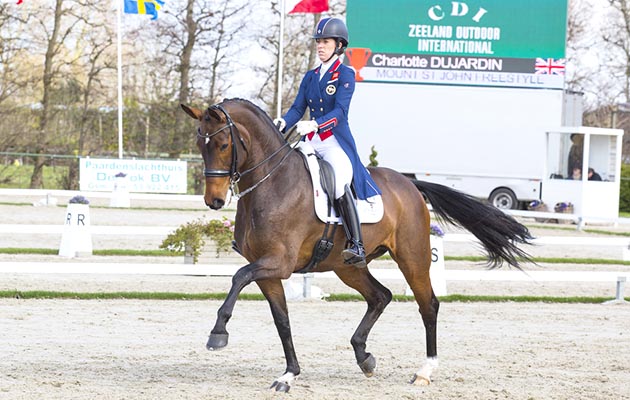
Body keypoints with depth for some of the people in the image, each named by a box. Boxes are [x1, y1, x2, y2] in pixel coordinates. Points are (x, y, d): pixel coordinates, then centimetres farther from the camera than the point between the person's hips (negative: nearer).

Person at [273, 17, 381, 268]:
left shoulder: (345, 75, -2)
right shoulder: (310, 76, 16)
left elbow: (340, 110, -14)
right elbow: (298, 108, 10)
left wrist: (315, 124, -31)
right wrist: (283, 123, -12)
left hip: (336, 142, -7)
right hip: (310, 143, 7)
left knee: (339, 183, -31)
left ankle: (356, 247, -37)